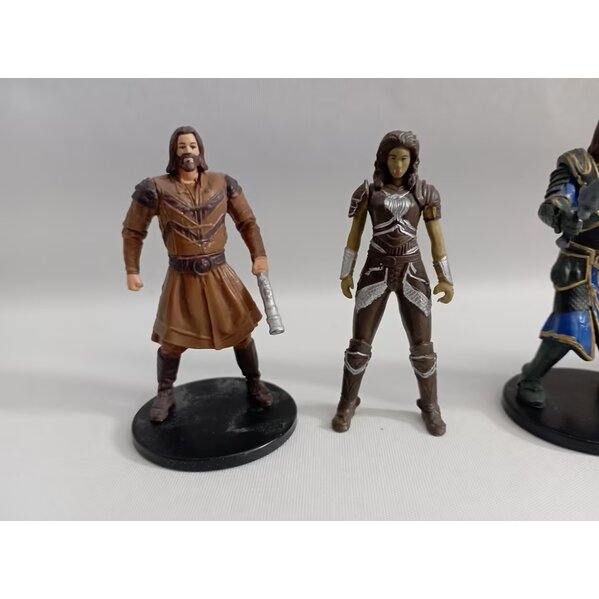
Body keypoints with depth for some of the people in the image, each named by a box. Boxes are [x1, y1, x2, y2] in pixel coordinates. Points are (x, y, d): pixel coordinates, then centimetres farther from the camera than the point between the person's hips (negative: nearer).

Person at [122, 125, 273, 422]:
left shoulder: (222, 183, -1)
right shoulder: (156, 189, -7)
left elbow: (247, 221, 8)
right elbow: (133, 231, 3)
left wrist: (259, 255, -1)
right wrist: (132, 270, 0)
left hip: (219, 274, 2)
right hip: (181, 278, -1)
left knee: (240, 331, 8)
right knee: (172, 342, 7)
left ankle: (254, 384, 30)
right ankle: (165, 393, 33)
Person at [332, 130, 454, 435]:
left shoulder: (425, 191, 3)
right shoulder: (368, 190, 1)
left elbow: (436, 237, 4)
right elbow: (354, 233, 5)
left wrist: (446, 279, 1)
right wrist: (345, 273, 3)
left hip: (411, 272, 1)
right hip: (376, 271, -1)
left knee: (422, 345, 3)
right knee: (360, 343, -1)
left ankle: (430, 405, 25)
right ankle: (347, 403, 19)